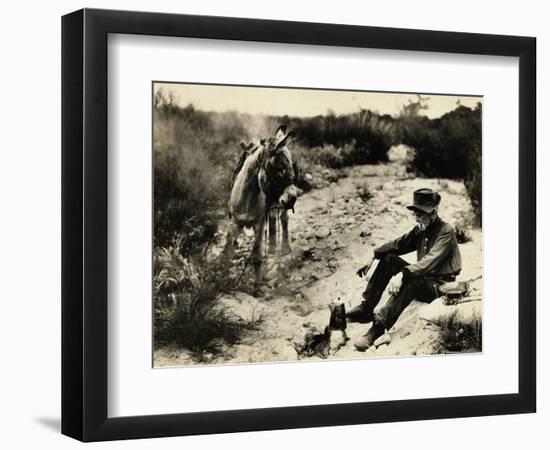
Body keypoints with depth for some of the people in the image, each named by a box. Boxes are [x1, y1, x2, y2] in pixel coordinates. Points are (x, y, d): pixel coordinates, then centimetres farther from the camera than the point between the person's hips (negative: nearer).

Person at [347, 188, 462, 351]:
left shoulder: (446, 232, -17)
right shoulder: (421, 229, 8)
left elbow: (429, 261, -31)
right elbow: (399, 244, 12)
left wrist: (402, 275, -43)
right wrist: (373, 256, -4)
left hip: (440, 286, -9)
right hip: (423, 278, 9)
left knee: (409, 282, -38)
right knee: (388, 259, -4)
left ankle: (378, 329, -44)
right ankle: (366, 309, -9)